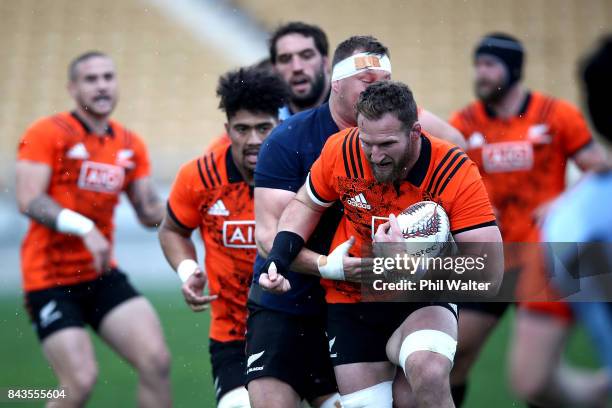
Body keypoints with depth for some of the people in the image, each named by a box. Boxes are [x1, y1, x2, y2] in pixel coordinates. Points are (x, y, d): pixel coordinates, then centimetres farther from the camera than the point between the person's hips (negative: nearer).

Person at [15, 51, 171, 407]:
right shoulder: (46, 134, -7)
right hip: (51, 280, -5)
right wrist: (84, 228, -28)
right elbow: (29, 201, -17)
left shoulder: (131, 145, 10)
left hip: (103, 275, 5)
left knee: (157, 361, -9)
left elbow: (151, 213, 10)